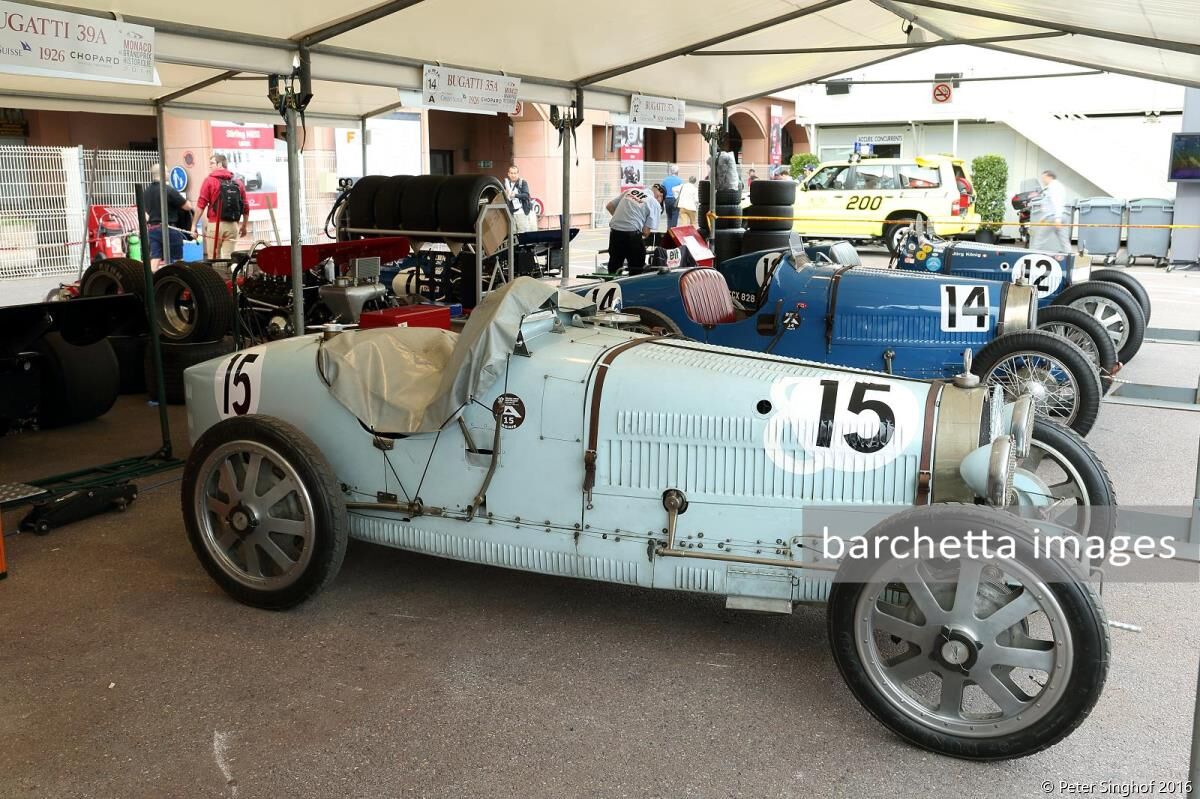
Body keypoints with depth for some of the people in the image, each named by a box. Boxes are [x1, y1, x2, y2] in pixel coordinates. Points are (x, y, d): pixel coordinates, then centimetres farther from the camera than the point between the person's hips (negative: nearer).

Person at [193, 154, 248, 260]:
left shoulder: (210, 181, 0)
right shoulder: (238, 183, 10)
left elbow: (201, 205, -6)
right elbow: (246, 208, 10)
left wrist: (194, 225, -3)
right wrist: (244, 226, 22)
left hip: (215, 224, -3)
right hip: (233, 226, 3)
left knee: (214, 259, 3)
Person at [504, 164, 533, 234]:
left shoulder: (523, 182, 0)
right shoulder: (506, 183, 12)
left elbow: (526, 195, -13)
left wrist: (515, 195, -29)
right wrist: (505, 194, -12)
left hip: (521, 212, -4)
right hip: (510, 213, 4)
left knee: (523, 233, -5)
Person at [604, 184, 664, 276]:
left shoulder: (630, 191, 15)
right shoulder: (655, 203, 1)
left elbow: (609, 206, 15)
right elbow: (646, 232, -5)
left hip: (614, 232, 5)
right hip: (632, 234, -5)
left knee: (613, 268, 17)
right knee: (637, 269, 10)